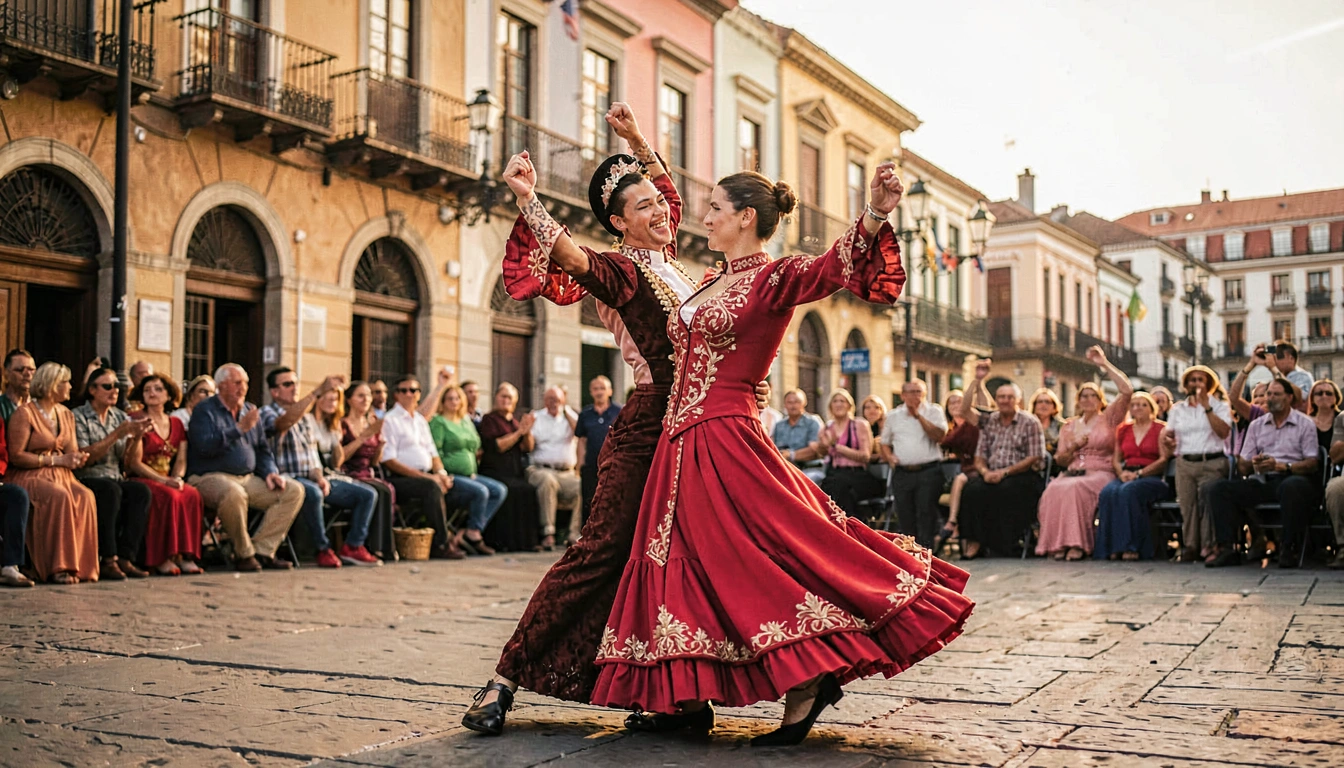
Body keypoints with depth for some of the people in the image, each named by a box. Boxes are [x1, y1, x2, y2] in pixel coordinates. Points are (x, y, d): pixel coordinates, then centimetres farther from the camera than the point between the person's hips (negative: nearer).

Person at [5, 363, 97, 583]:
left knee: (85, 497, -26)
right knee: (60, 497, -35)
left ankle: (82, 565, -25)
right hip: (29, 476, -6)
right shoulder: (25, 413, -7)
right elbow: (16, 456, -12)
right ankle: (58, 567, -29)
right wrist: (54, 459, -15)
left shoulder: (66, 414, 15)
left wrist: (77, 458, -8)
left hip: (59, 475, 6)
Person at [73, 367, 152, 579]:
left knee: (141, 491, -26)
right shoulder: (78, 417, -1)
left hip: (116, 479, 5)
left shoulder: (121, 417, 15)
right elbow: (86, 458, -13)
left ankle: (126, 558, -28)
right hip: (86, 480, -5)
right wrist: (117, 434, -17)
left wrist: (136, 436, -8)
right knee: (111, 490, -36)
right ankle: (108, 560, -33)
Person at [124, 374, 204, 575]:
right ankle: (162, 559, -30)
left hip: (169, 480, 5)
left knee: (192, 495, -27)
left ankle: (185, 555, -28)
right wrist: (163, 480, -17)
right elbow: (135, 463, -6)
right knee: (170, 496, -34)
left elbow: (181, 460, 13)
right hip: (141, 480, -4)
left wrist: (178, 478, -9)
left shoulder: (176, 424, 17)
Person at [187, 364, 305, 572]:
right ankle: (244, 553, -19)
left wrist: (270, 472, 4)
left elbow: (263, 449, 22)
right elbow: (205, 446, -20)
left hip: (248, 477, 7)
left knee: (294, 491, -9)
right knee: (234, 493, -41)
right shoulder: (204, 411, -3)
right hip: (210, 477, -7)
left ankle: (262, 550, -13)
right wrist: (239, 428, -20)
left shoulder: (250, 411, 18)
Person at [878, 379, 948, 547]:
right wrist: (889, 457, 2)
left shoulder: (934, 411, 6)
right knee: (905, 517, 3)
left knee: (926, 514, -9)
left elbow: (939, 436, -10)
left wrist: (918, 416, -12)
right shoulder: (893, 415, 15)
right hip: (902, 473, 3)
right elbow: (885, 442, 23)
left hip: (928, 472, -3)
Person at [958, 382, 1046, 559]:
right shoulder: (989, 422, 17)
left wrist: (1004, 472, -13)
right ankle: (973, 540, -26)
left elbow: (1035, 458, -4)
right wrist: (985, 472, -9)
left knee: (1003, 491, -35)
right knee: (972, 489, -29)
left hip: (1020, 476, -3)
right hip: (991, 476, 3)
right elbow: (979, 457, 15)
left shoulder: (1030, 423, 4)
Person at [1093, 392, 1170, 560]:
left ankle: (1131, 547, -35)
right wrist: (1121, 473, -5)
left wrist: (1139, 473, -13)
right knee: (1108, 492, -31)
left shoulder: (1160, 430, 8)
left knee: (1129, 491, -37)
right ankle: (1112, 548, -34)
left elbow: (1164, 460, -2)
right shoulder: (1123, 430, 22)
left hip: (1151, 477, -4)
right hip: (1126, 476, 4)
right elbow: (1115, 459, 18)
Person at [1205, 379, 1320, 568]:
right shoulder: (1256, 425, 20)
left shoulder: (1305, 423, 7)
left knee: (1291, 487, -41)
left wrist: (1281, 466, -19)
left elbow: (1313, 464, -4)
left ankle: (1288, 549, -30)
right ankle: (1226, 548, -23)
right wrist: (1253, 464, -11)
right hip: (1263, 481, 5)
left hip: (1291, 478, -4)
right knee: (1219, 488, -17)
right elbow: (1242, 465, 14)